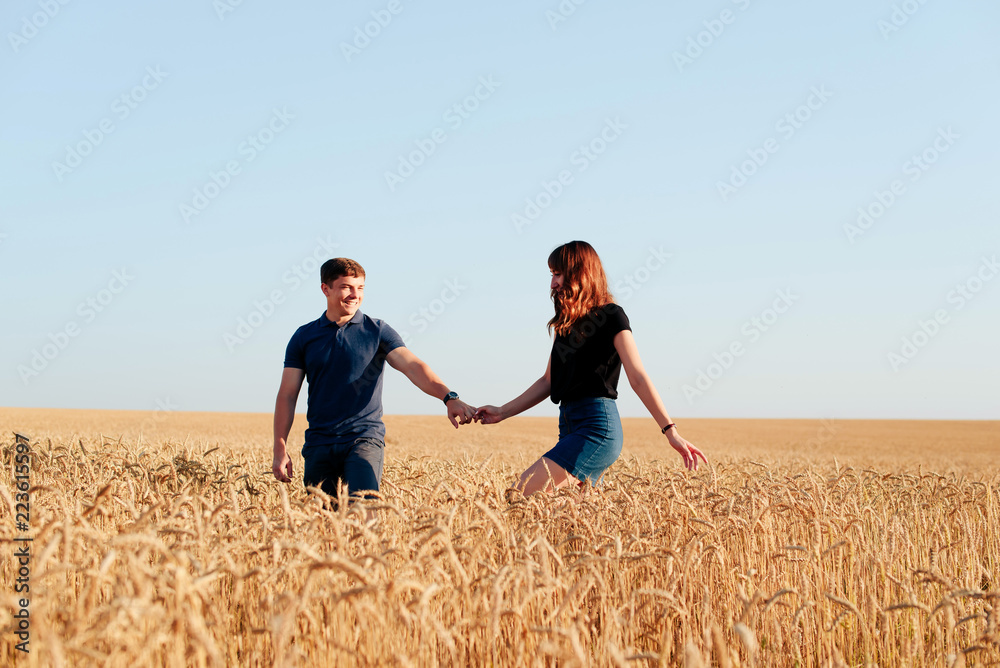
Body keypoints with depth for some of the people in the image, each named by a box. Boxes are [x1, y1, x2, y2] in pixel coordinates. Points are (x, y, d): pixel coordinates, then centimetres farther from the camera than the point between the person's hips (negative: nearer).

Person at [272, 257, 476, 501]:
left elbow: (412, 365, -11)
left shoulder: (378, 331, 3)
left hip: (365, 438, -2)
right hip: (319, 444, 2)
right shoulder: (304, 337, 8)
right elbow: (287, 395, 8)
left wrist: (449, 397, -29)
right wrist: (280, 449, 0)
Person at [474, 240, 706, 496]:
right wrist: (503, 412, 17)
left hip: (598, 425, -8)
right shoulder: (565, 323, 19)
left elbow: (638, 377, -12)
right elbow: (548, 381, 22)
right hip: (569, 426, 8)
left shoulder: (610, 316, -3)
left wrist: (671, 432, -19)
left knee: (526, 493, -20)